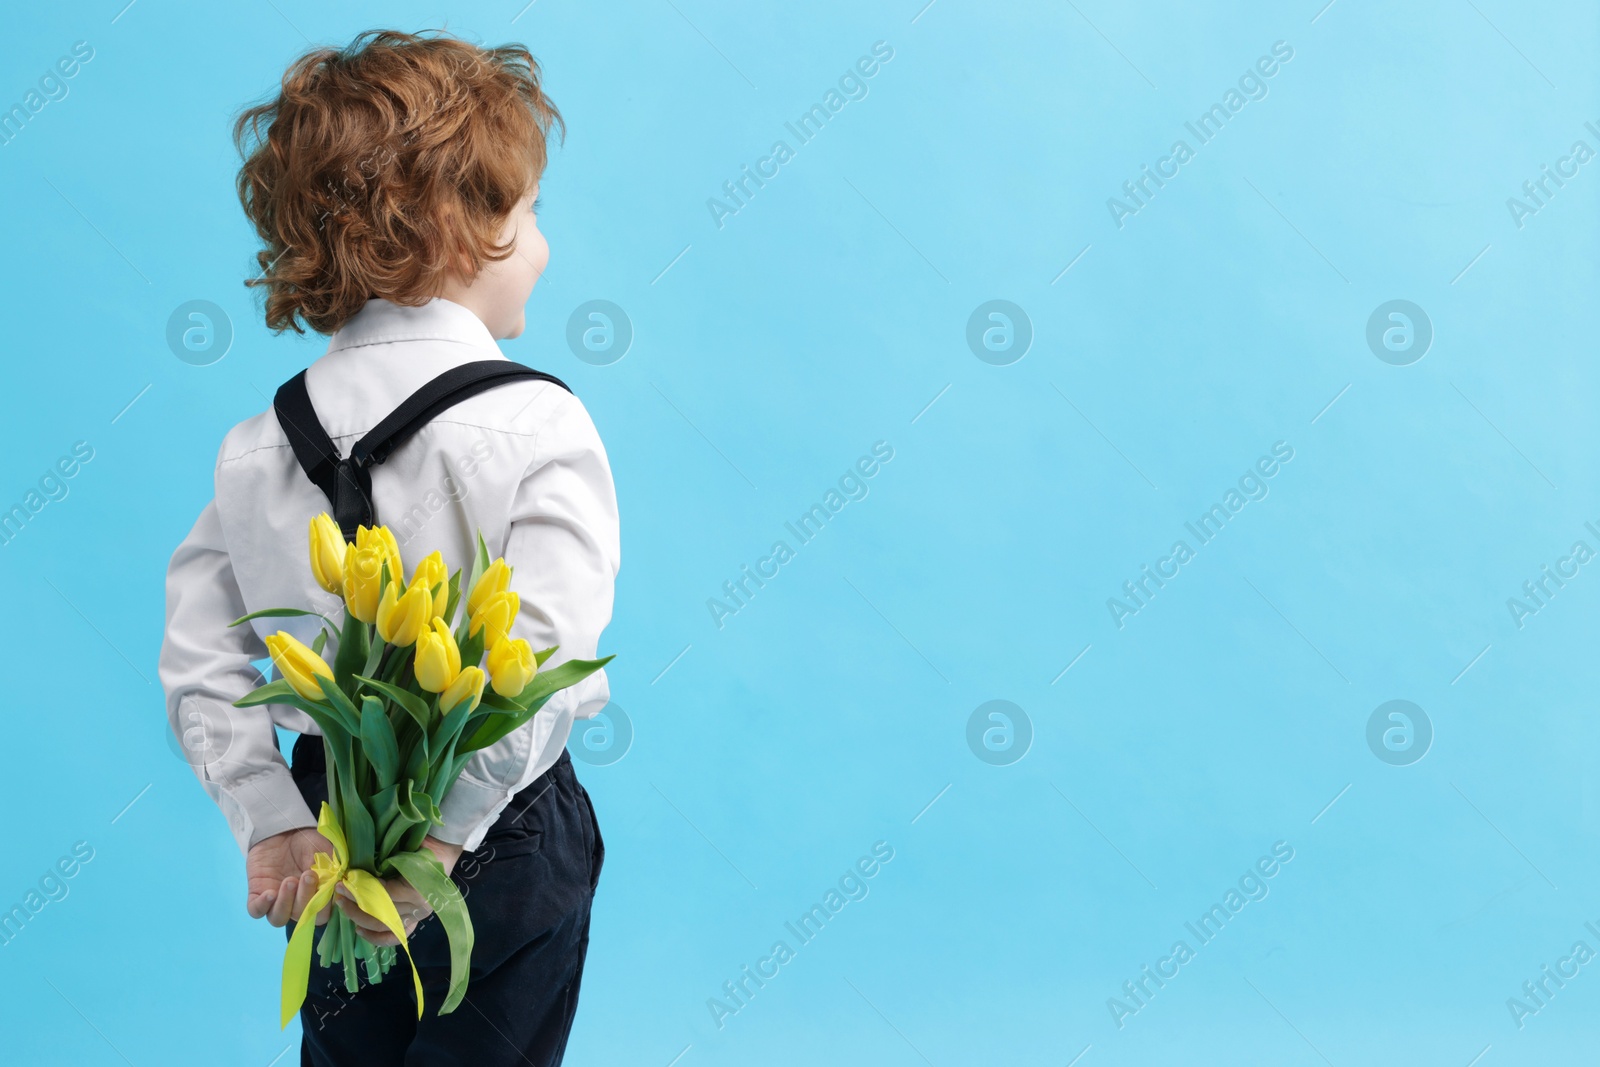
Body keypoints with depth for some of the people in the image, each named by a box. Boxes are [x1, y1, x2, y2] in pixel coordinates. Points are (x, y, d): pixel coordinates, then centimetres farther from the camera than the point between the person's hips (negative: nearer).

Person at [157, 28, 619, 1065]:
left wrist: (271, 823, -6)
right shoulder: (538, 423, -17)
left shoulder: (260, 445, -2)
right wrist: (442, 836, -25)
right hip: (504, 838, -4)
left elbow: (200, 660, -5)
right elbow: (541, 665, -28)